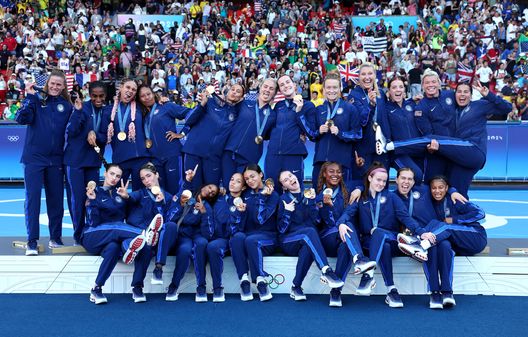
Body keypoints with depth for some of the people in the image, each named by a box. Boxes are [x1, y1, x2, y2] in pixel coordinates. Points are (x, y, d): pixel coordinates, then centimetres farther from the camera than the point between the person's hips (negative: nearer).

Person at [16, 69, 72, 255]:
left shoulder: (66, 106, 8)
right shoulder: (37, 99, 0)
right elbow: (21, 118, -15)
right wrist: (30, 97, -20)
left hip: (56, 159, 3)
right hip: (34, 157, -3)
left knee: (56, 199, 8)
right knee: (32, 198, -4)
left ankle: (55, 238, 22)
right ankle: (32, 241, 2)